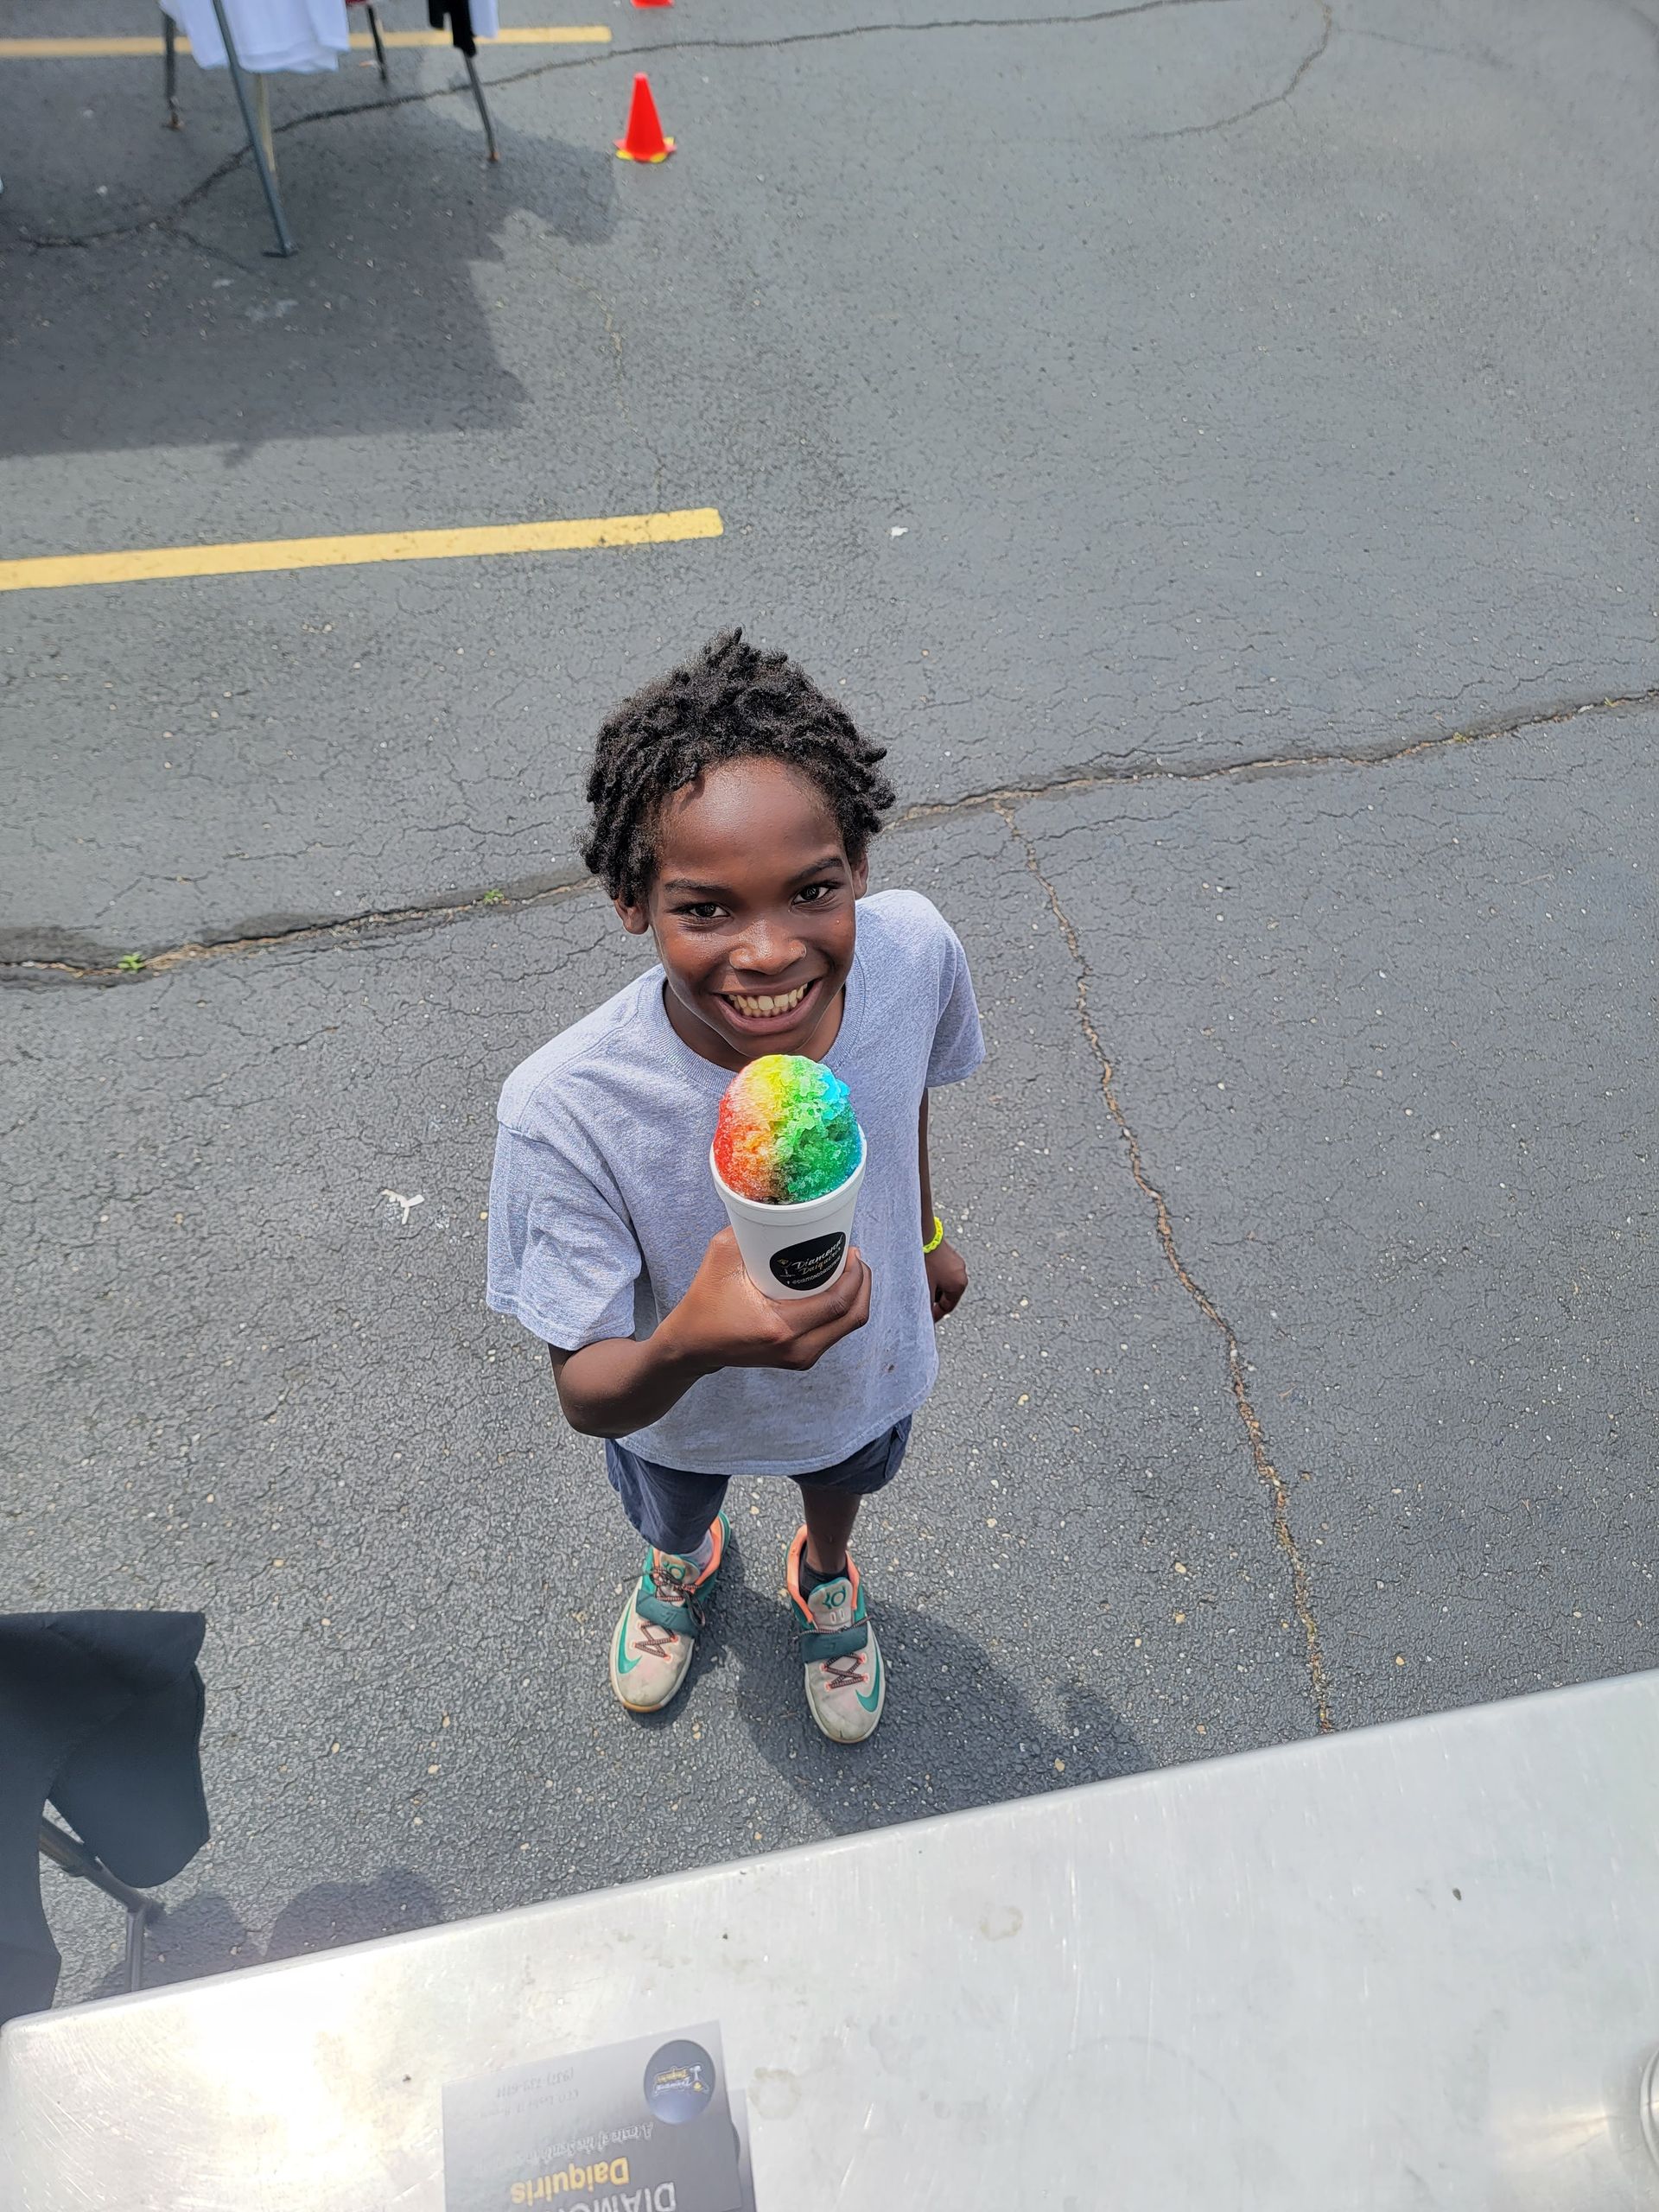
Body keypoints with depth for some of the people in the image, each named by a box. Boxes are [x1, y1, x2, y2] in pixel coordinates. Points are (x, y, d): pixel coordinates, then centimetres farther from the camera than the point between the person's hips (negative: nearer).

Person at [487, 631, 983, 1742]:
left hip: (871, 1358, 2)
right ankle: (685, 1561, 73)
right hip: (678, 1400, -1)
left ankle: (826, 1577, 74)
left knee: (843, 1479, 36)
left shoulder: (915, 950, -33)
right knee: (673, 1507, 34)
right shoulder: (565, 1111, -42)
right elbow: (589, 1396, -32)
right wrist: (687, 1345, -54)